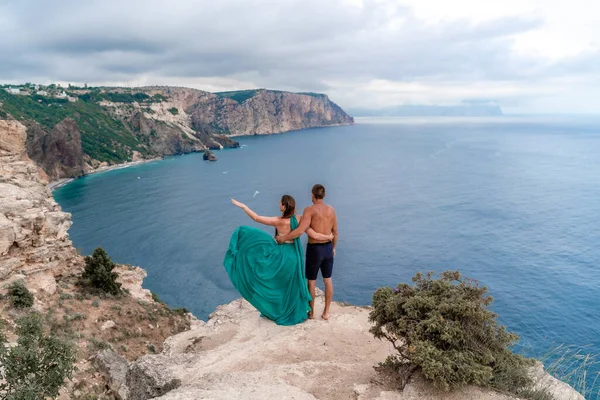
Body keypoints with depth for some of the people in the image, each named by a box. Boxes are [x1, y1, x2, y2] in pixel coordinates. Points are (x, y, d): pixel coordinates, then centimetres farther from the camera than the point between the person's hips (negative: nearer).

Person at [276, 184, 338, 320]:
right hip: (328, 248, 5)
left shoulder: (310, 210, -15)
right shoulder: (331, 209, 2)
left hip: (314, 249, -5)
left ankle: (311, 312, 25)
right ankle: (326, 312, 23)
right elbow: (335, 232, 9)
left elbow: (300, 230, -26)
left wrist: (283, 238, -16)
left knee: (311, 281, 12)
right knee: (328, 280, 15)